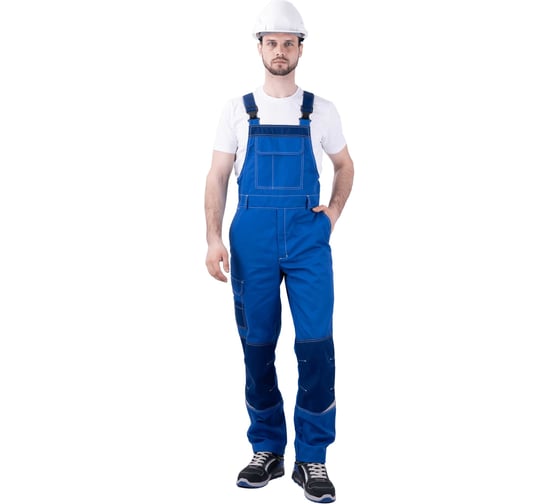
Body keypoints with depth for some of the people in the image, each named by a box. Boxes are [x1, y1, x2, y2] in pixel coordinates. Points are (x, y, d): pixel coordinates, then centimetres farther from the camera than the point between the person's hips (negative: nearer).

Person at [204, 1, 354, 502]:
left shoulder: (321, 111, 8)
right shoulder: (238, 110, 7)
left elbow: (345, 166, 21)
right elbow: (218, 176, 5)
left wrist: (333, 213, 6)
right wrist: (214, 239, -6)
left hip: (308, 239, 0)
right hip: (252, 240, 1)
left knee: (317, 344, -7)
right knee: (257, 347, 6)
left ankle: (313, 458, 7)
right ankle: (267, 451, 22)